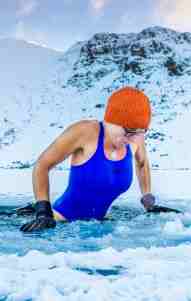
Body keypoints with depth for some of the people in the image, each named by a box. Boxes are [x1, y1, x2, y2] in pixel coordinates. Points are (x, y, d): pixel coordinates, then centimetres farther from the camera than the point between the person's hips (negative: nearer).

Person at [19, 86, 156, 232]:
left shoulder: (135, 138, -3)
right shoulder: (85, 131, -17)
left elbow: (142, 163, 21)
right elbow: (41, 166, -11)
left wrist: (148, 199, 17)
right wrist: (43, 213, -17)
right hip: (62, 220, -7)